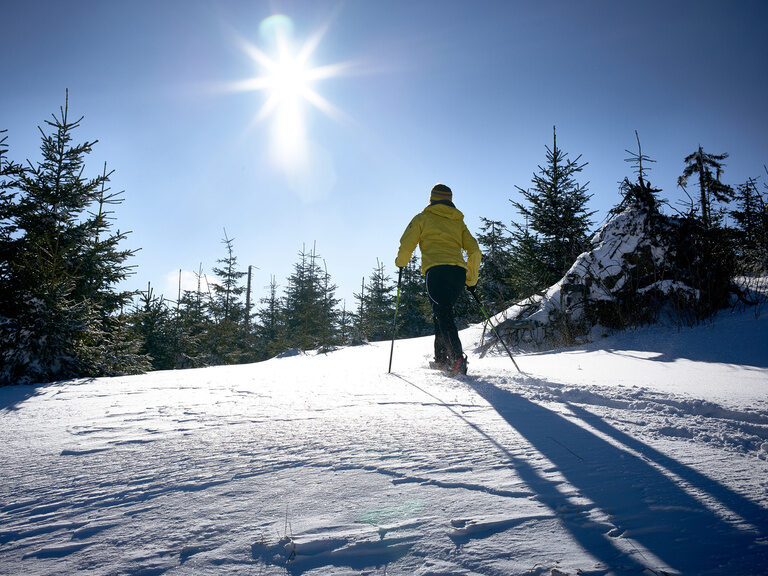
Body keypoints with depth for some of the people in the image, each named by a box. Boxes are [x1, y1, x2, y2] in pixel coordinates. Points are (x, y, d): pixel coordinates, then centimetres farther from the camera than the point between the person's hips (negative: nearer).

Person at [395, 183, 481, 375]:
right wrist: (472, 280, 26)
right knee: (443, 313, 17)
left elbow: (407, 245, 5)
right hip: (458, 272, 4)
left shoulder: (423, 217, 16)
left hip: (436, 269, -4)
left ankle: (458, 359, -29)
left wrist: (400, 262, 25)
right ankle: (441, 358, 14)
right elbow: (474, 252, 19)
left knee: (443, 315, -13)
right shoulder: (459, 222, 26)